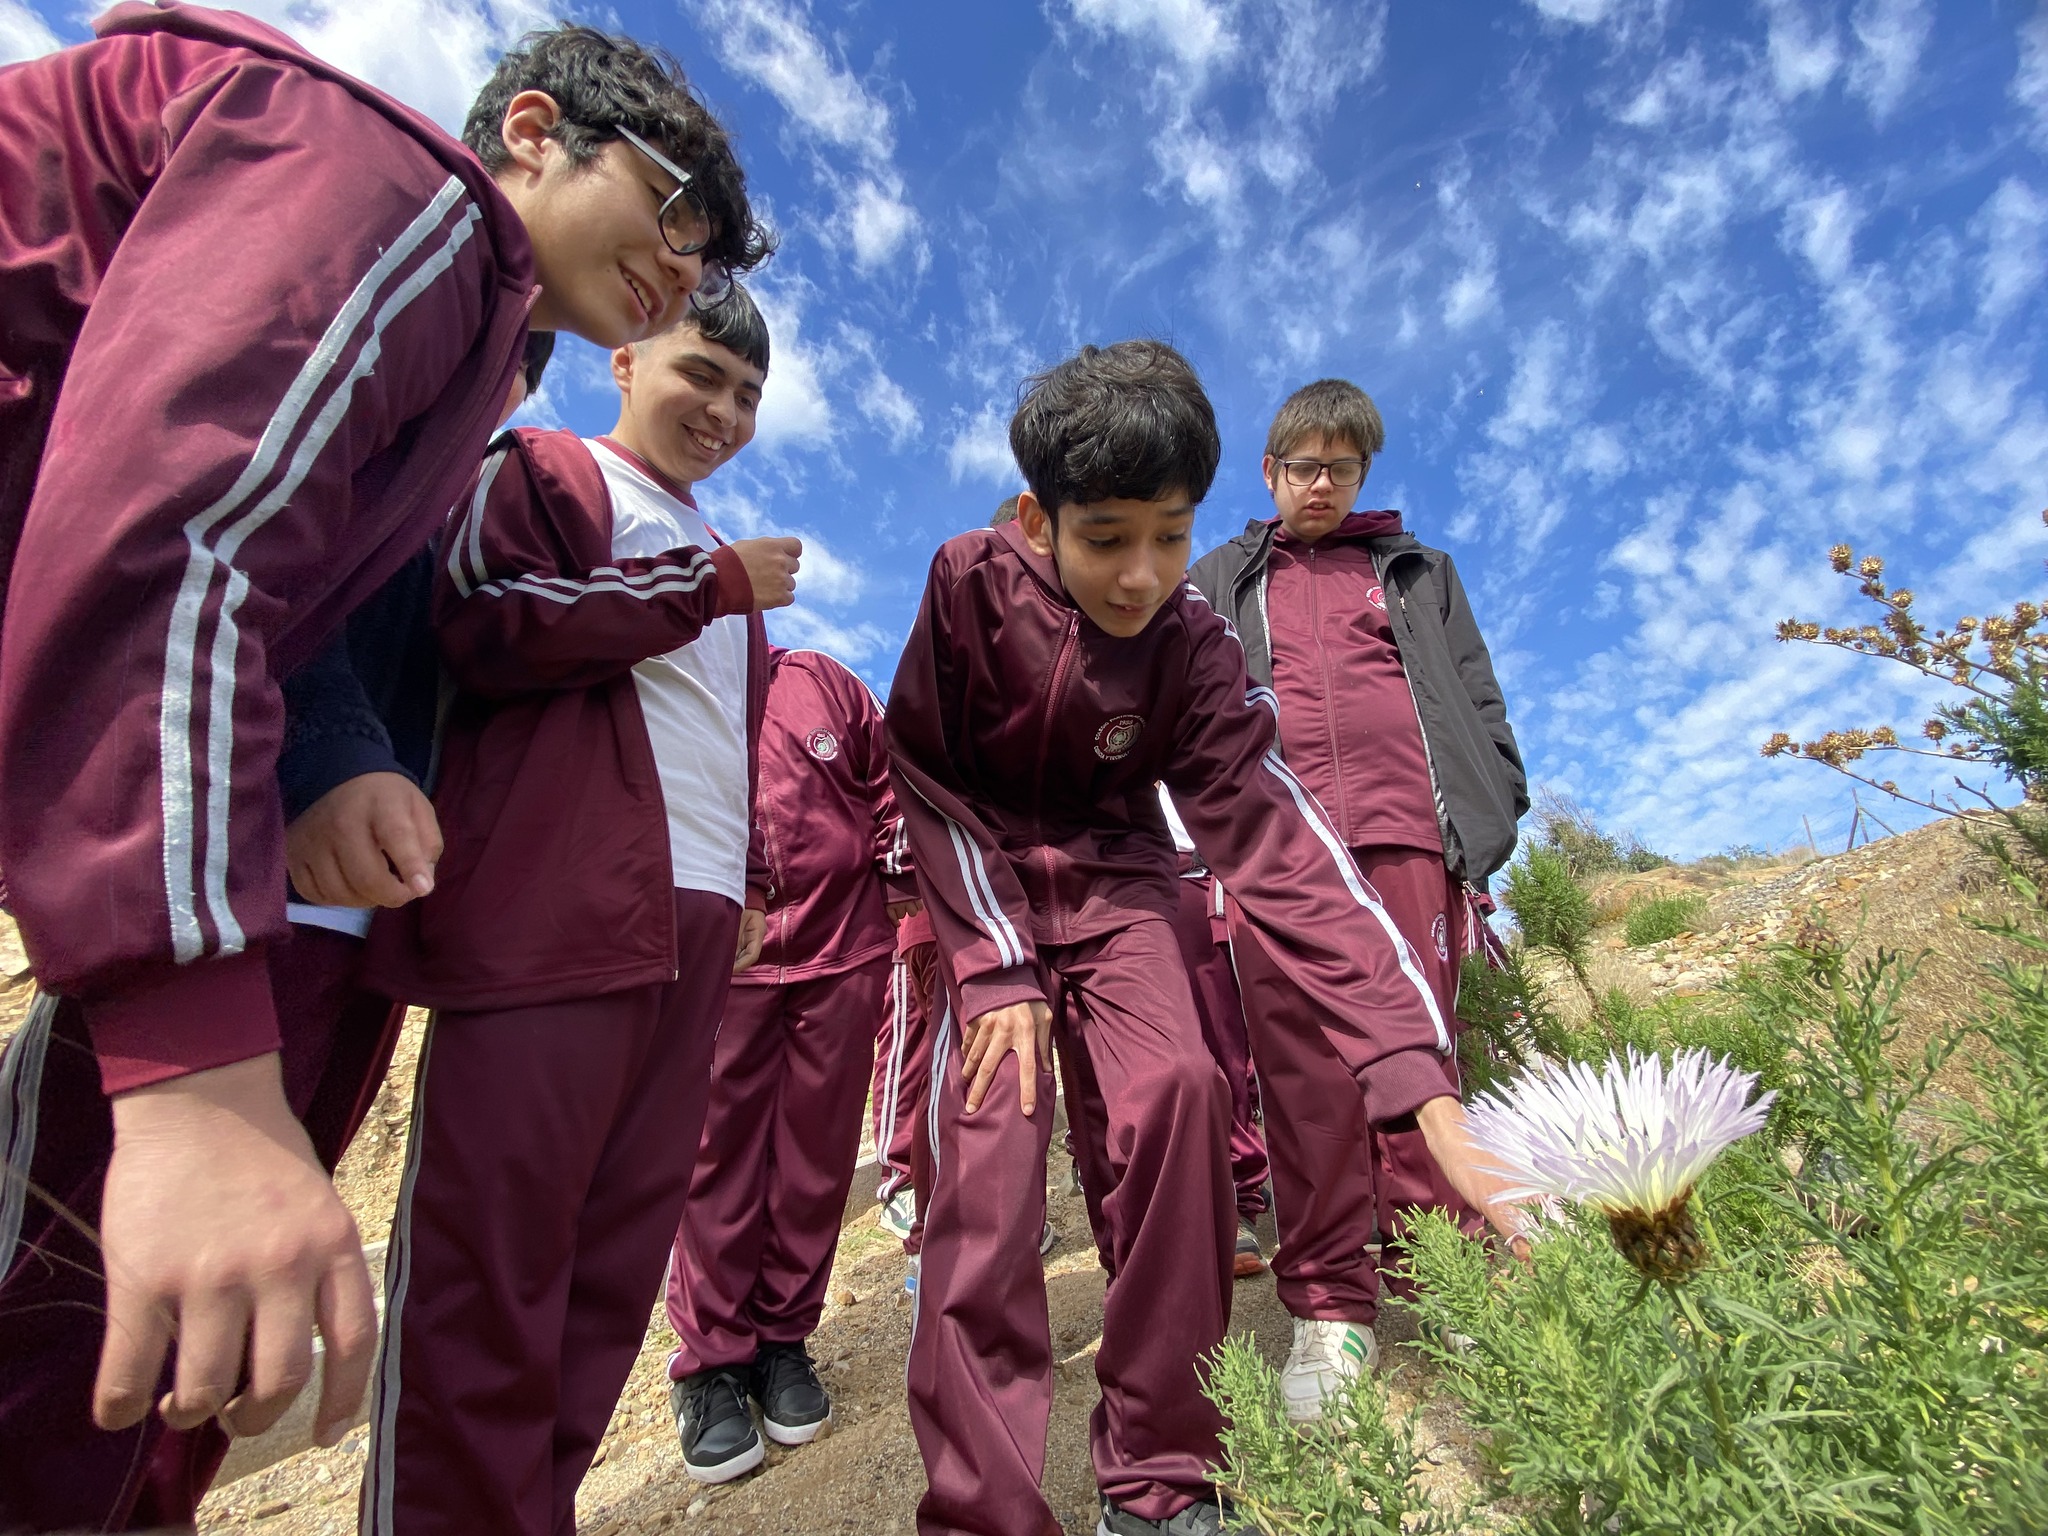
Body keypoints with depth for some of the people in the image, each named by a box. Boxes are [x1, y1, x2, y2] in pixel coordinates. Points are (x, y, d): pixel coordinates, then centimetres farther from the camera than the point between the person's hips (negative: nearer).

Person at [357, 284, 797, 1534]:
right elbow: (483, 627, -10)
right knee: (489, 1251, -4)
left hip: (696, 922, 7)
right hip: (553, 910, -6)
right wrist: (707, 583, -5)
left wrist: (748, 883, 22)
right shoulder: (544, 471, 9)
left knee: (623, 1249, 8)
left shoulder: (721, 563, 29)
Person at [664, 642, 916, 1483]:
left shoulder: (825, 684, 8)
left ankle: (783, 1336, 27)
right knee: (715, 1156, 3)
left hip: (841, 953, 2)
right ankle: (710, 1359, 21)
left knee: (815, 1157, 9)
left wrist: (894, 889, 8)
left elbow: (890, 786, 14)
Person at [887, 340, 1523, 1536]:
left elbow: (1282, 847, -26)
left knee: (1181, 1089, -21)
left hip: (1114, 880, 1)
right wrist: (995, 962, -20)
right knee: (994, 1133, -19)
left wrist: (1431, 1095, -35)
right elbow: (928, 774, -12)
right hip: (981, 884, 0)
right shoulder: (972, 583, -18)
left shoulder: (1196, 652, -17)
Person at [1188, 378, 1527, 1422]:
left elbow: (1474, 698, 19)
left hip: (1406, 828, 1)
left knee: (1418, 1051, -2)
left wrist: (1489, 814, 6)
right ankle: (1329, 1308, 5)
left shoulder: (1416, 571, 25)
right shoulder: (1220, 582, 23)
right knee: (1302, 1067, -4)